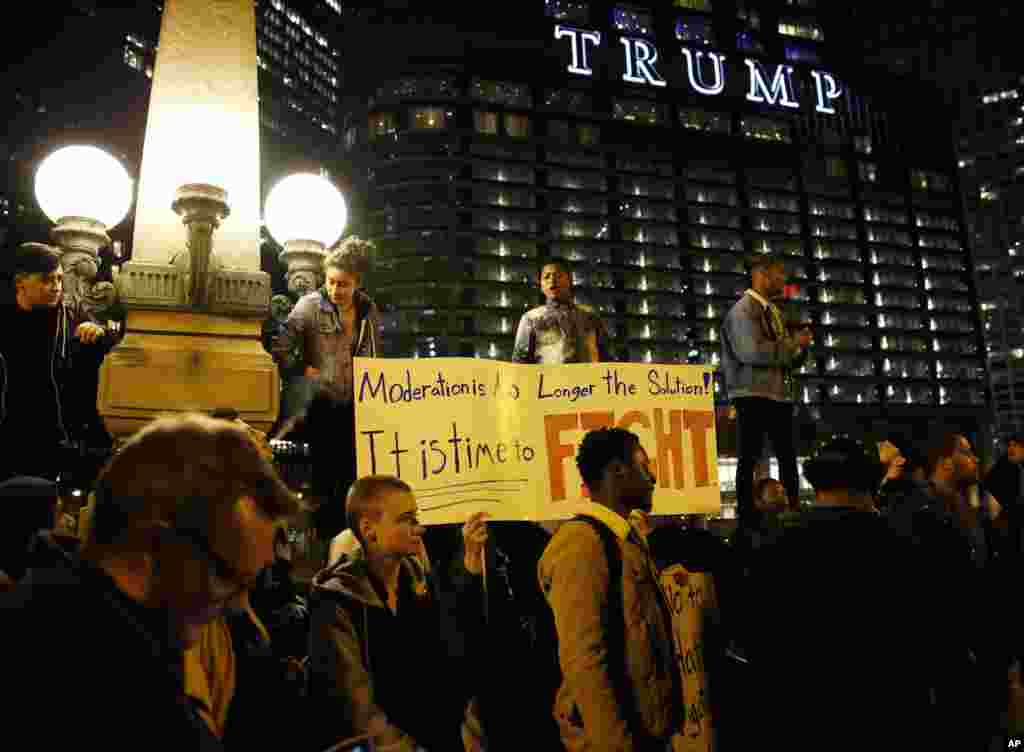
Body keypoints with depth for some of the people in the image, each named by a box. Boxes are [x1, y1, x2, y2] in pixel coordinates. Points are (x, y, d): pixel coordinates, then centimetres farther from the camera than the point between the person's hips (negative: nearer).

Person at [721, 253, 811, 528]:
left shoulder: (775, 311, 17)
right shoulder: (743, 310, -9)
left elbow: (788, 359, 21)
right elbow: (754, 352, -23)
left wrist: (800, 345, 0)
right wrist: (793, 343, -13)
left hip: (780, 395, 8)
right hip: (753, 395, -8)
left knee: (788, 456, 11)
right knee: (750, 458, -2)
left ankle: (794, 511, 20)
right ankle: (746, 516, 5)